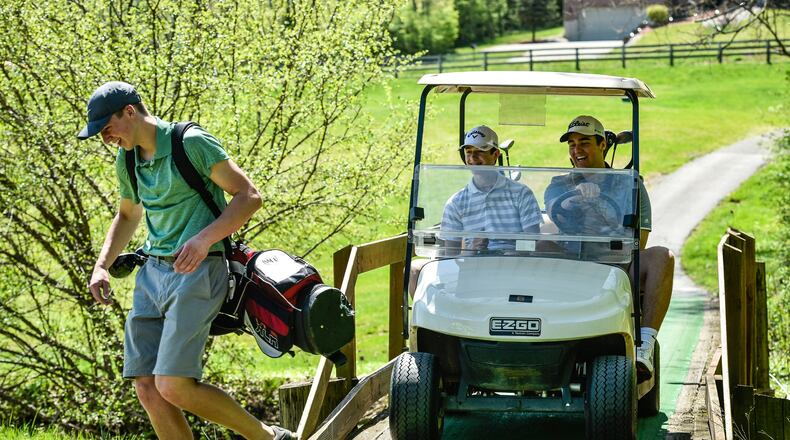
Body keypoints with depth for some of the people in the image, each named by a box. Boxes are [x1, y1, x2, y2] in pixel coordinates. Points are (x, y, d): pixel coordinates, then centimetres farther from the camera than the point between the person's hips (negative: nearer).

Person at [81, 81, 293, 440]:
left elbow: (249, 196, -11)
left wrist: (204, 238, -24)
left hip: (196, 271, -8)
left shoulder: (192, 143, -10)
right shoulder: (127, 161, 13)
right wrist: (101, 266, 17)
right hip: (152, 272, 8)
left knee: (174, 386, -17)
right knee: (147, 389, -2)